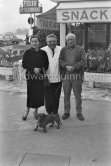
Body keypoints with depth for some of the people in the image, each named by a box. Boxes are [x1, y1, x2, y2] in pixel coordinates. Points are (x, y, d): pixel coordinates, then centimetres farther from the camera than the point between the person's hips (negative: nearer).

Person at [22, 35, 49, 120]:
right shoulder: (27, 52, 1)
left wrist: (41, 69, -9)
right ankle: (27, 111, 13)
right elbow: (24, 65, -2)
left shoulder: (43, 52, 6)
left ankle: (36, 111, 20)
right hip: (30, 75, -2)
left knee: (39, 94, 3)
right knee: (31, 93, -4)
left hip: (40, 76, 2)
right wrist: (33, 68, -13)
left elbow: (47, 64, 9)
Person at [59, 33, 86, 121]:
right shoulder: (63, 50, 13)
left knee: (78, 95, 4)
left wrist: (74, 67, -15)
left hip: (77, 75, -2)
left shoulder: (80, 49, 6)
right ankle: (66, 112, 19)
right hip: (66, 75, 2)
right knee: (66, 95, 7)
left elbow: (84, 61, -4)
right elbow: (60, 60, 2)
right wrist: (66, 66, -15)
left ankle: (79, 112, 16)